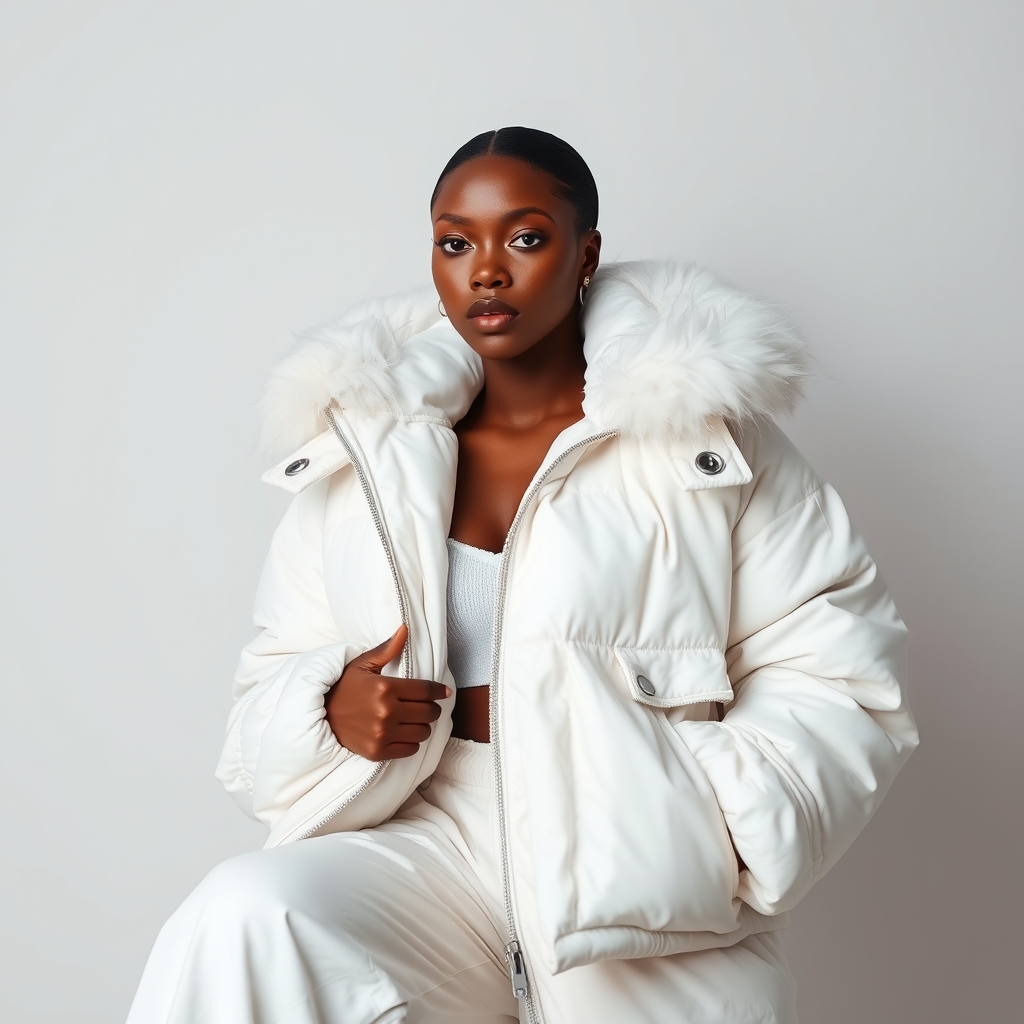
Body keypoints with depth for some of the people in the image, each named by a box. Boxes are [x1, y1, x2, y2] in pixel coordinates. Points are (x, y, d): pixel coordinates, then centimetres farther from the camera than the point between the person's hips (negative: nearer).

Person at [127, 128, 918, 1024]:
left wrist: (724, 823, -14)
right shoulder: (362, 457, 10)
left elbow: (837, 667, 0)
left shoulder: (705, 438, 1)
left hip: (645, 880, -1)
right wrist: (331, 713, -10)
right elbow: (273, 694, 13)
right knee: (241, 920, -26)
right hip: (437, 844, 2)